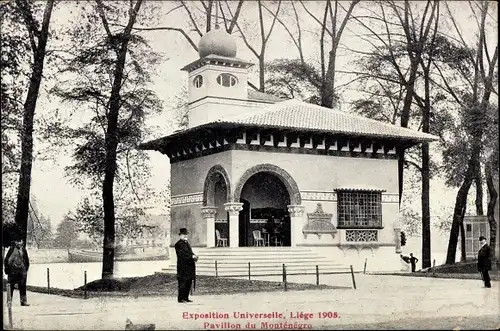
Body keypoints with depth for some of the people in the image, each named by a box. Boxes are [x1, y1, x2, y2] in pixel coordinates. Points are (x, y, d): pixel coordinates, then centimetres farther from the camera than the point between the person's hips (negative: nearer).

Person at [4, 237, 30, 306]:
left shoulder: (23, 250, 7)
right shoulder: (12, 249, -3)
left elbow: (27, 260, 15)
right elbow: (6, 260, 0)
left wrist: (26, 269, 11)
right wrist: (7, 269, -4)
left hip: (22, 271, 3)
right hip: (13, 270, -3)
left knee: (22, 286, 3)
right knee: (10, 287, 4)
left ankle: (24, 301, 6)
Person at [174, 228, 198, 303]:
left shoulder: (187, 243, 21)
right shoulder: (178, 244, -6)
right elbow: (182, 254, -16)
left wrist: (194, 256, -1)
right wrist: (192, 256, -22)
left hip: (189, 266, 8)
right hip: (183, 266, -8)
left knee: (189, 282, 9)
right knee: (183, 283, -7)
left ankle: (186, 298, 15)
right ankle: (180, 298, -3)